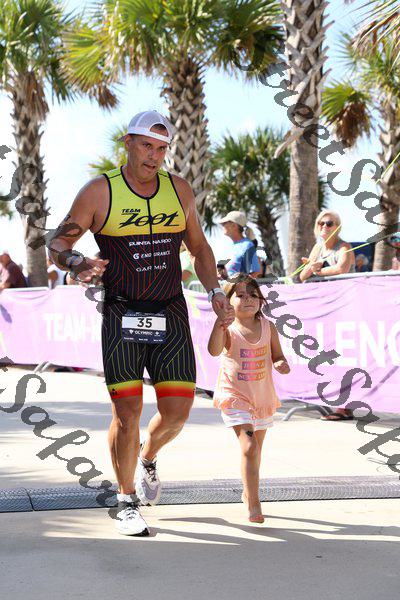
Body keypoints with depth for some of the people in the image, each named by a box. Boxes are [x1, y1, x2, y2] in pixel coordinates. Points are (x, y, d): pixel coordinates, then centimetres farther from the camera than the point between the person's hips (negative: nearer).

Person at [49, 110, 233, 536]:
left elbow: (199, 248, 19)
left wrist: (215, 291, 6)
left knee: (178, 409, -1)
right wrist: (78, 264, -21)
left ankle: (148, 458, 34)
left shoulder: (179, 190, 9)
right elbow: (58, 243, 1)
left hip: (171, 314, 3)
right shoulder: (99, 192, -2)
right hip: (121, 316, -3)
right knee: (126, 411, -6)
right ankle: (127, 502, 14)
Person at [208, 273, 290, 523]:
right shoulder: (229, 330, -13)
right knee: (249, 446, -20)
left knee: (256, 449, 19)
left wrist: (282, 364, -15)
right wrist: (219, 325, -47)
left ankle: (248, 493, 40)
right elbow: (214, 351, -32)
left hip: (263, 397, 5)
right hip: (235, 396, -5)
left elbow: (278, 355, 8)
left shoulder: (268, 327, -2)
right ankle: (254, 504, -16)